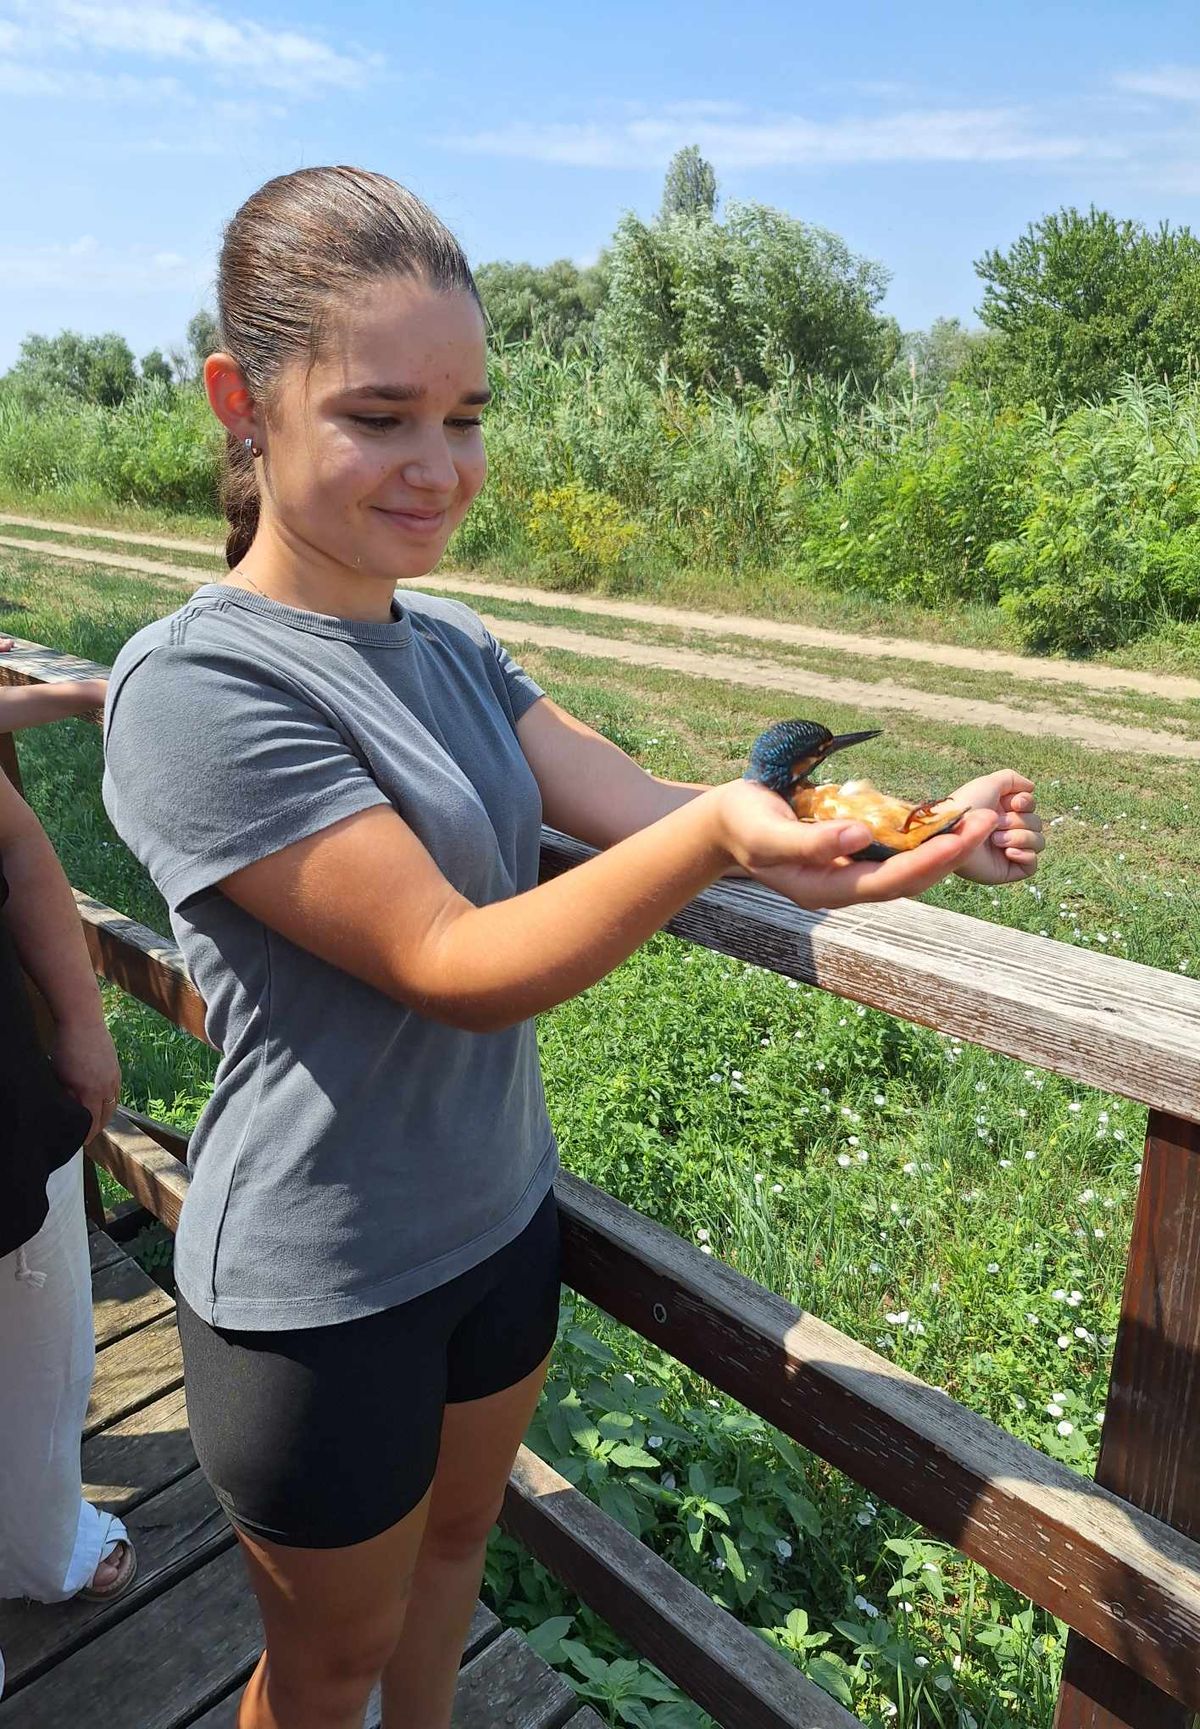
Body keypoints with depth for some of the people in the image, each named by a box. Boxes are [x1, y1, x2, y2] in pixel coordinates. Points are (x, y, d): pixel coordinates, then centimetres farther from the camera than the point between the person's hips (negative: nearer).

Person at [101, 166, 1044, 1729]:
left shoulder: (450, 647, 0)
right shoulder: (196, 688, -24)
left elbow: (639, 809, -7)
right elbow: (455, 967, -27)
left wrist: (903, 835, -21)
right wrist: (714, 832, -41)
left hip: (499, 1216, 7)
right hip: (323, 1290, -6)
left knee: (455, 1540, 30)